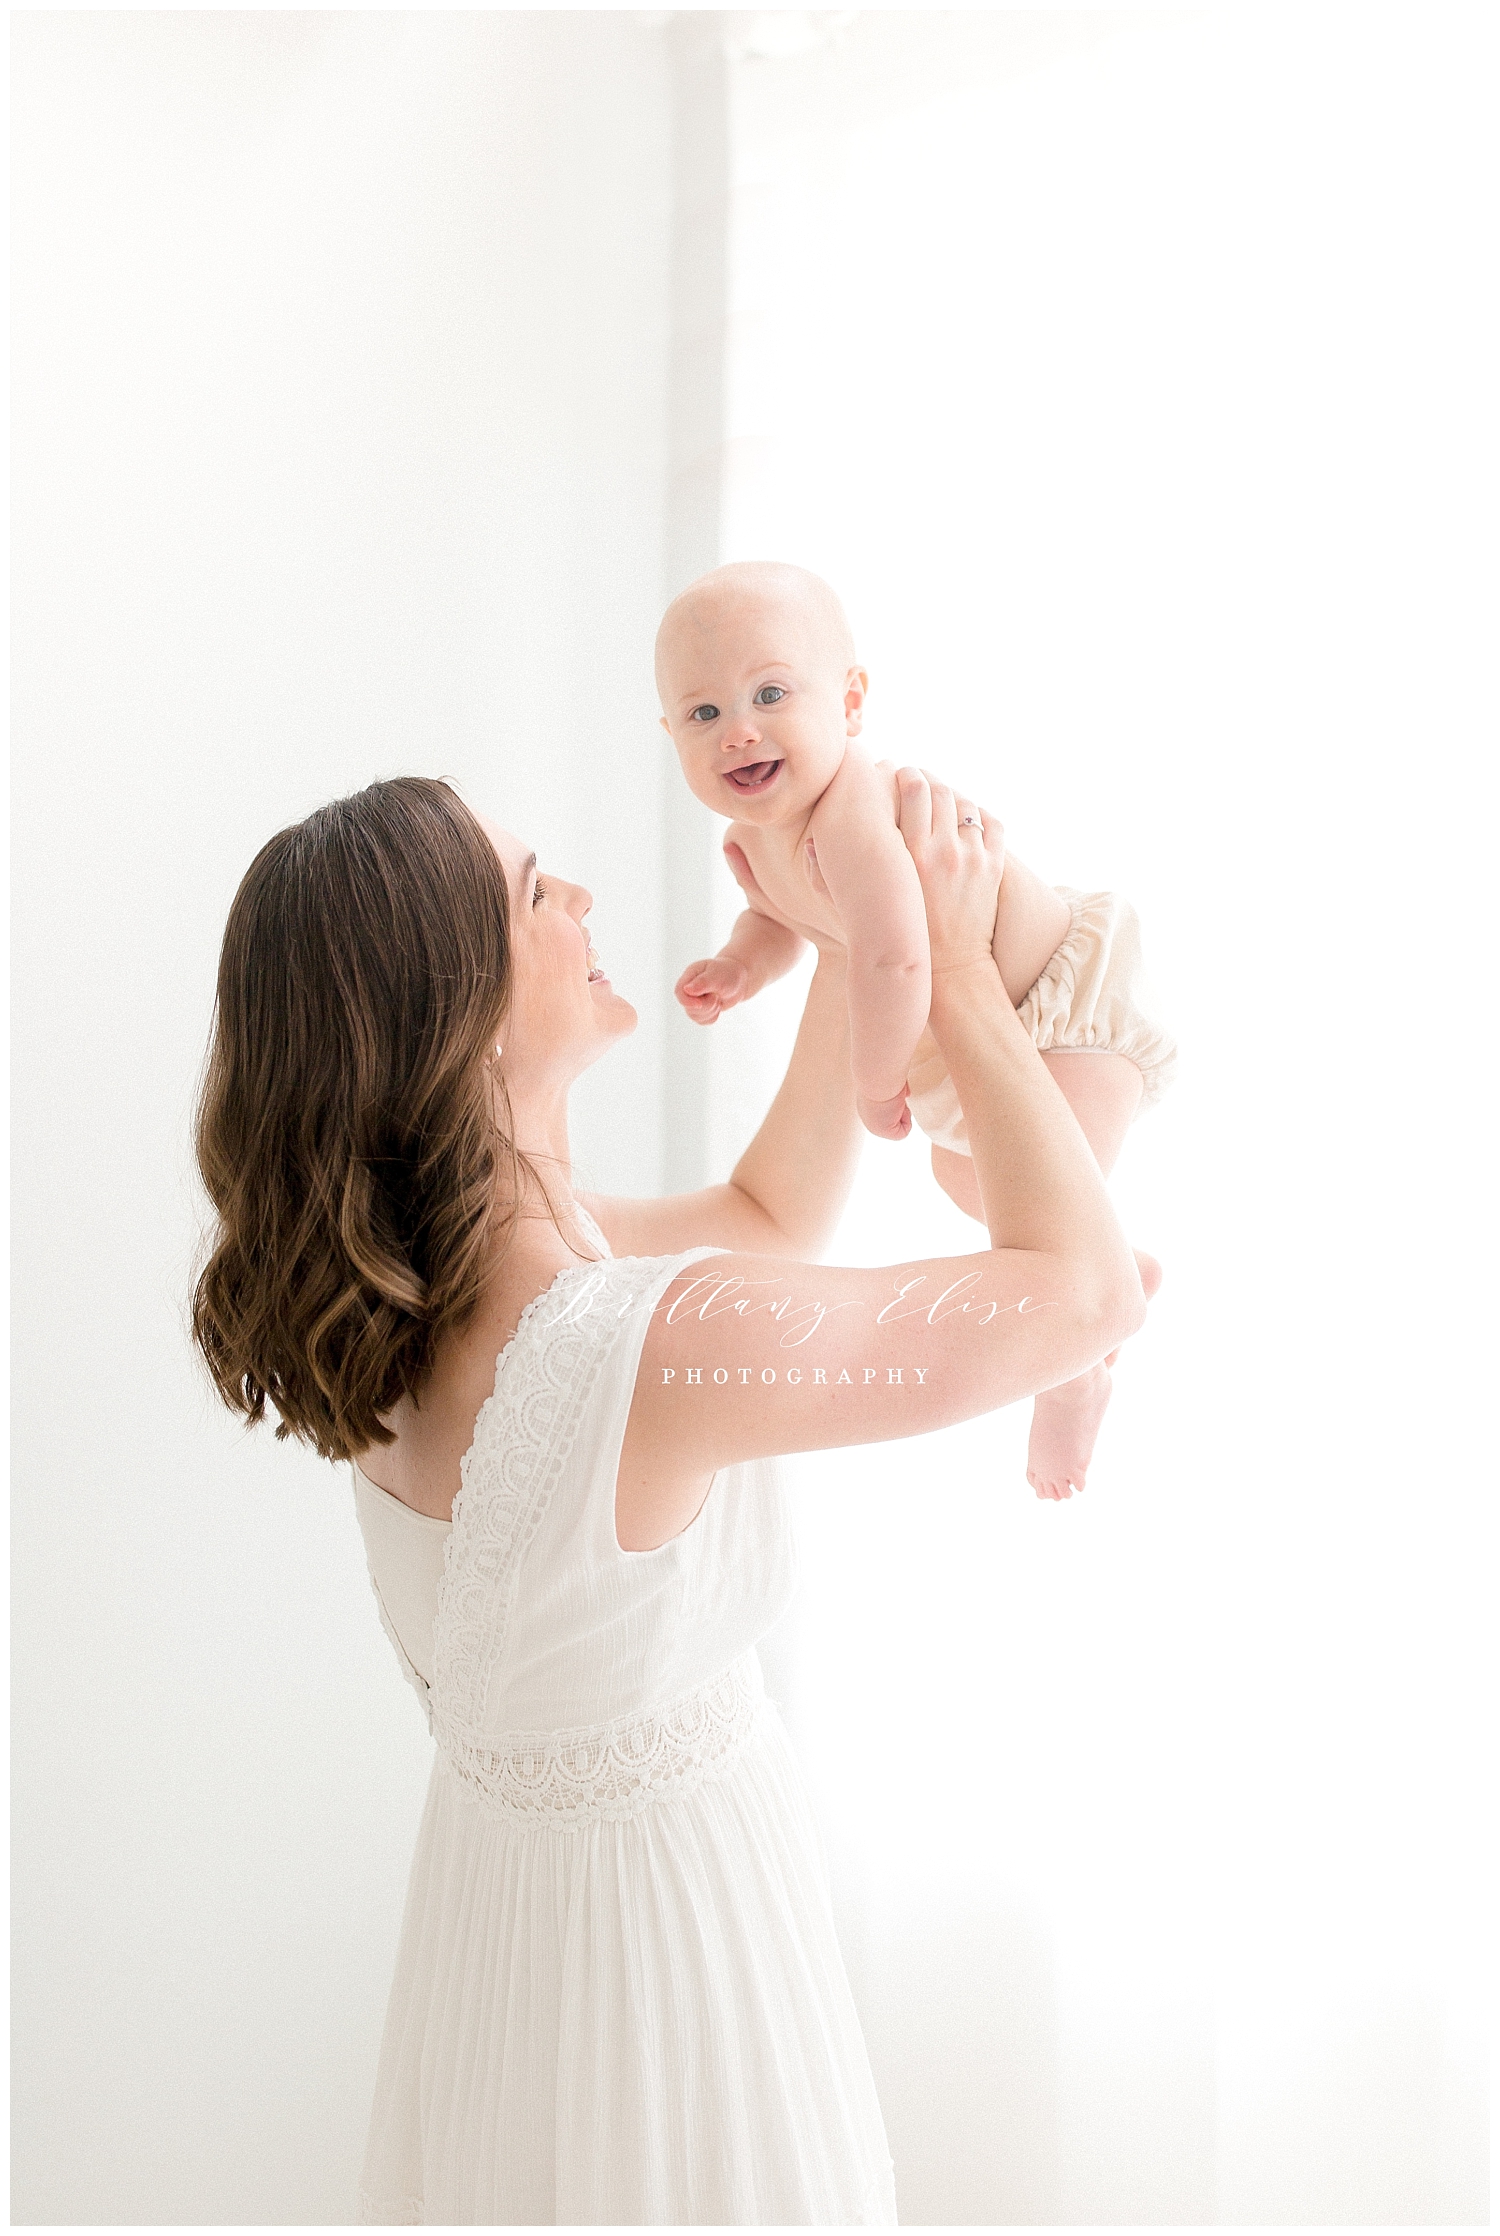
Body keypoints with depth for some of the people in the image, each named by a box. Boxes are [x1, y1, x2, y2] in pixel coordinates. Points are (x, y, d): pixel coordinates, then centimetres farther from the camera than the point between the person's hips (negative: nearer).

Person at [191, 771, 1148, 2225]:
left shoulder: (401, 1290, -11)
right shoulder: (639, 1353, -36)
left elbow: (769, 1215, 3)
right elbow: (1085, 1287, -26)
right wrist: (953, 961, -18)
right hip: (672, 1901, -7)